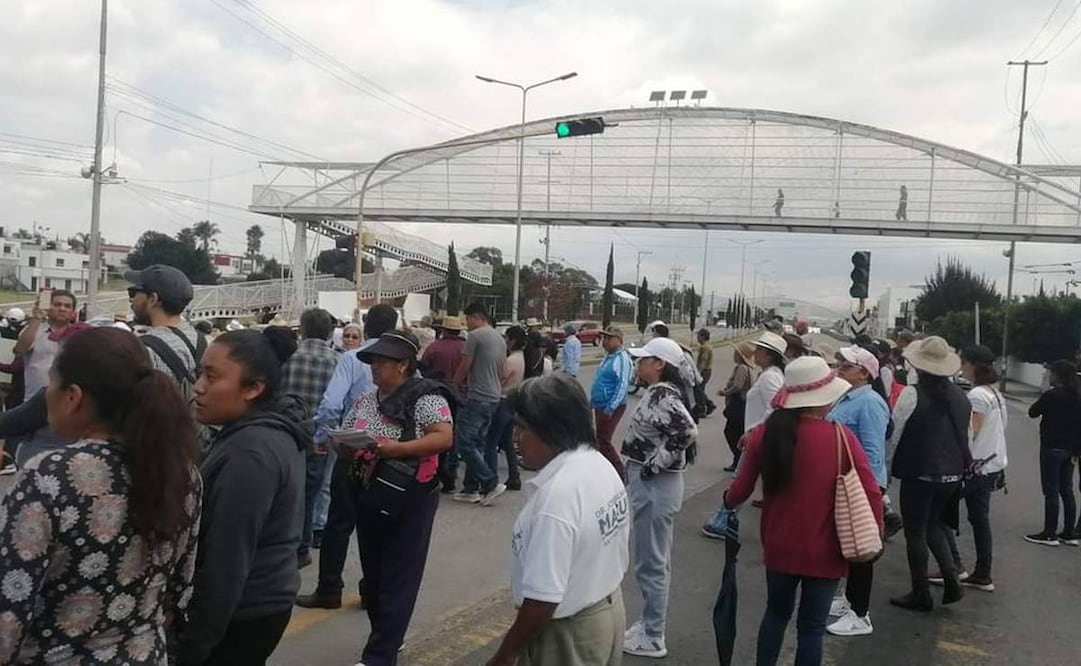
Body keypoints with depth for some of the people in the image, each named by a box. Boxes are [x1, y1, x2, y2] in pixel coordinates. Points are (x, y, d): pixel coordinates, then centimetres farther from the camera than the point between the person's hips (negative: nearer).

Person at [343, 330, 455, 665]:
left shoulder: (425, 397, -9)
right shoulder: (364, 402, 11)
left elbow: (444, 437, -19)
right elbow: (344, 448, 13)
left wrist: (398, 448, -27)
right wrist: (343, 446, -11)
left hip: (409, 502, -7)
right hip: (368, 499, 7)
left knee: (398, 581, 0)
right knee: (373, 574, 16)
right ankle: (389, 638, 35)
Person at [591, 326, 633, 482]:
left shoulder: (622, 359, -17)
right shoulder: (607, 357, 12)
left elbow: (623, 386, -22)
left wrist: (611, 408, -24)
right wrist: (592, 400, 19)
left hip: (612, 407, -9)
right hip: (600, 406, 9)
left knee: (604, 441, -7)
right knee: (600, 440, 15)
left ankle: (621, 473, 3)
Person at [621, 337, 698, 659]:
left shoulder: (662, 397, -21)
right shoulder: (661, 393, 9)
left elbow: (687, 430, -35)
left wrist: (655, 464, -25)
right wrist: (648, 463, 11)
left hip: (654, 488, -10)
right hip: (654, 486, 10)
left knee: (650, 564, 2)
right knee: (657, 561, 20)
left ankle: (652, 639, 15)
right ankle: (650, 625, 34)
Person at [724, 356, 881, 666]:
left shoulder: (764, 433, -9)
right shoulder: (841, 436, -16)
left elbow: (741, 489, -2)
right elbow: (871, 494, -14)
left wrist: (728, 501, 20)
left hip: (779, 547, 3)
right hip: (824, 552, -3)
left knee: (776, 613, 25)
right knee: (811, 627, 12)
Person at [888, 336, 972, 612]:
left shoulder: (912, 394, -15)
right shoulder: (960, 396, 2)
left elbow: (895, 433, -8)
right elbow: (966, 437, 10)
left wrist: (894, 466, 6)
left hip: (919, 474, -6)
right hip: (952, 473, 6)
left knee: (915, 532, 7)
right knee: (934, 526, 24)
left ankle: (921, 595, 14)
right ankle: (951, 579, 12)